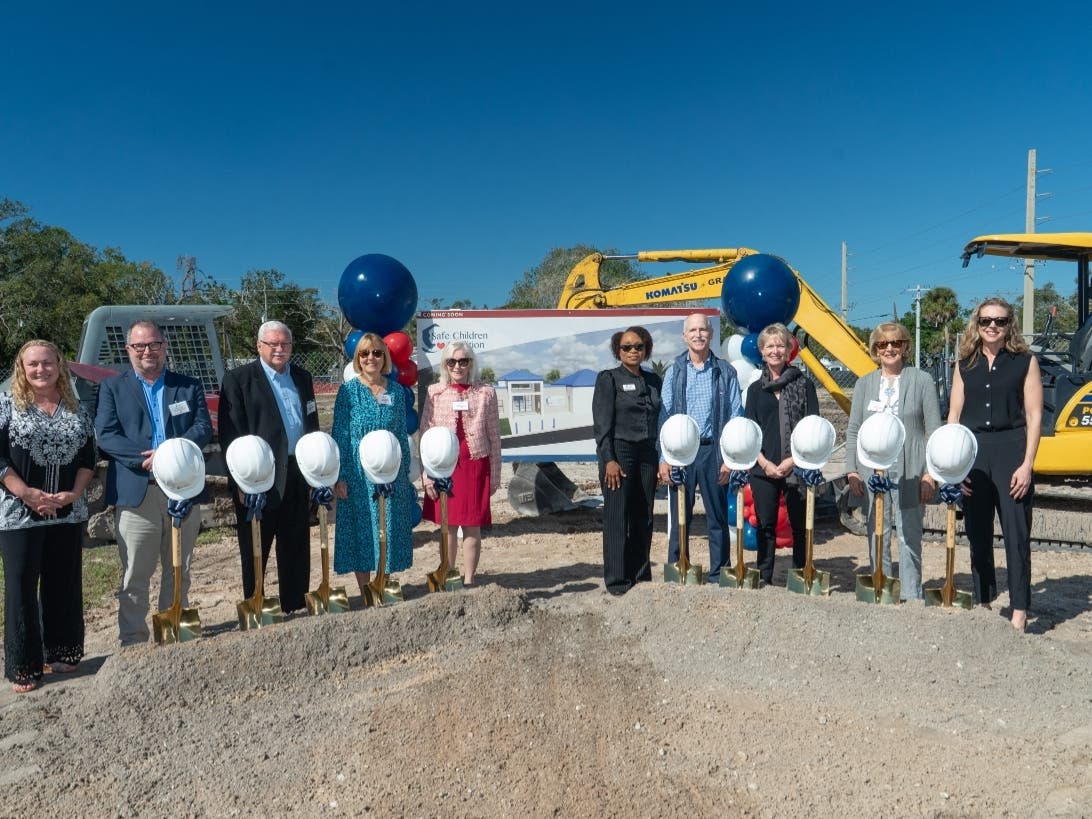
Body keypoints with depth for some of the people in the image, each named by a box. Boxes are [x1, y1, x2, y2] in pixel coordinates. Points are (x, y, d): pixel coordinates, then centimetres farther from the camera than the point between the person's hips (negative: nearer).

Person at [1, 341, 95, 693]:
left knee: (65, 582, 10)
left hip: (68, 512, 3)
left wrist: (74, 493, -7)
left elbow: (88, 457, 7)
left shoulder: (76, 409, 7)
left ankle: (62, 652, 25)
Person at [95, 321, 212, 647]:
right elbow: (106, 436, -6)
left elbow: (204, 427, -1)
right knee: (134, 578, 4)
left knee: (179, 573, 13)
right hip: (136, 494, -2)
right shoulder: (112, 387, 6)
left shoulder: (189, 386, 10)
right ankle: (133, 642, 15)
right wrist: (149, 459, -19)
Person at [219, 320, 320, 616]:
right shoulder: (238, 379, -5)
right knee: (255, 550, 6)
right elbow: (230, 434, -9)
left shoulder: (302, 377, 12)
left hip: (298, 474, 5)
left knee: (297, 547, 13)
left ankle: (295, 606, 26)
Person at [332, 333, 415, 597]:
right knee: (361, 530, 5)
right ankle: (365, 593, 17)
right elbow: (340, 436, -4)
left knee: (390, 529, 9)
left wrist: (405, 472, 8)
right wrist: (340, 477, -9)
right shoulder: (349, 390, -3)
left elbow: (402, 434, 9)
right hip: (359, 474, -3)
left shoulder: (396, 390, 5)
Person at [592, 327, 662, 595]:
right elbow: (602, 423, -7)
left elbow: (660, 419, 15)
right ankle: (616, 580, 4)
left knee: (643, 517, 7)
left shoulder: (654, 380, 14)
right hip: (619, 452, -5)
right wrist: (609, 460, -14)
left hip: (647, 453, 5)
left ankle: (641, 575, 17)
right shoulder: (608, 379, -1)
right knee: (617, 517, -3)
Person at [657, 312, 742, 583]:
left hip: (713, 451, -1)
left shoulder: (725, 371, 4)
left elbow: (735, 417, 3)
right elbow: (664, 416, 5)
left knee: (717, 515, 7)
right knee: (679, 515, 7)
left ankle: (719, 572, 18)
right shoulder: (674, 371, 7)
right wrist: (663, 459, -2)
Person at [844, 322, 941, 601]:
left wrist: (931, 473, -6)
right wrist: (852, 470, 2)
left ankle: (911, 594, 11)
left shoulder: (922, 381, 5)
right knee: (877, 533, 5)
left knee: (909, 534, 1)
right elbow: (853, 430, 11)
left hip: (910, 470, -2)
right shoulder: (864, 384, 13)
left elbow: (934, 429, 1)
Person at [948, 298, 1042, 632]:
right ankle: (982, 604, 21)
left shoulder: (1025, 362, 3)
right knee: (977, 534, 9)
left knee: (1016, 533, -2)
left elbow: (1034, 415, -2)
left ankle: (1019, 612, 7)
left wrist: (1027, 464, -10)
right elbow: (954, 415, 8)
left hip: (1010, 452, -3)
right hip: (972, 453, 3)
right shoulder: (965, 365, 10)